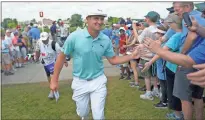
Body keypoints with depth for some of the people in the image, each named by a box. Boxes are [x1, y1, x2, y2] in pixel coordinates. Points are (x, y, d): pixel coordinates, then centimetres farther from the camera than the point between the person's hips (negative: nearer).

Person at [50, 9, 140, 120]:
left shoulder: (106, 40, -9)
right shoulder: (74, 37, -17)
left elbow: (113, 60, 1)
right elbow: (62, 57, -8)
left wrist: (132, 56, -11)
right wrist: (54, 80, -5)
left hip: (98, 81, 1)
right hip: (80, 82, 0)